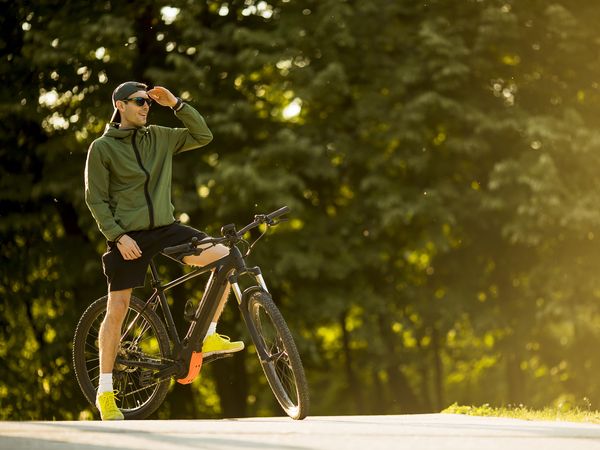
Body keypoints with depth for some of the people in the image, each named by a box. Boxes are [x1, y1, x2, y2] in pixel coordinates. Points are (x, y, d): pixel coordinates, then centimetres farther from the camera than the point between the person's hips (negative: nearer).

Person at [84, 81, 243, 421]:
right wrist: (118, 236, -15)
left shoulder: (159, 138, 8)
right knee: (117, 310, -3)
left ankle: (208, 337, -4)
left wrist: (176, 104, -4)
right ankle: (105, 391, 8)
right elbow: (96, 200, -5)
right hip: (128, 237, -4)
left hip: (165, 228, 4)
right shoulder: (102, 148, -4)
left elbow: (203, 136, 6)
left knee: (225, 258, -15)